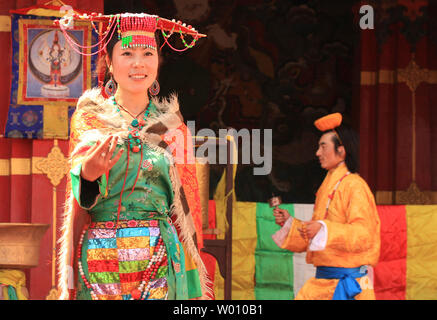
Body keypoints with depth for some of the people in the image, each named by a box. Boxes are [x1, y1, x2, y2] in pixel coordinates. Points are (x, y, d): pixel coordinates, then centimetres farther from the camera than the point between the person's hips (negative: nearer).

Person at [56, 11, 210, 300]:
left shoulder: (171, 124, 8)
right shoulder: (89, 117, 3)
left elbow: (185, 199, 12)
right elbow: (83, 198, -6)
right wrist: (88, 173, -30)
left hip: (162, 262, 1)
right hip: (102, 260, -1)